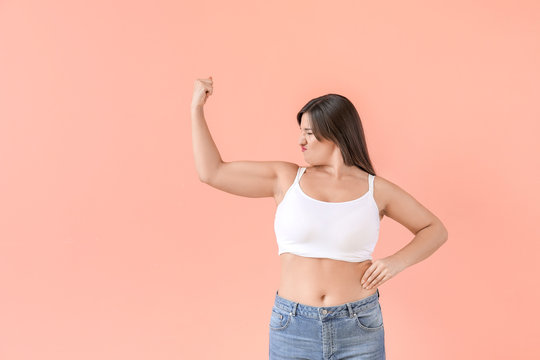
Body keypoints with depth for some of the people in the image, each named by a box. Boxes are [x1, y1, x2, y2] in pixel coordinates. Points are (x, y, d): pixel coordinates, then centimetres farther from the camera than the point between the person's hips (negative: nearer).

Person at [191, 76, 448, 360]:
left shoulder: (375, 189, 1)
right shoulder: (286, 178, 2)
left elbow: (435, 230, 10)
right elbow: (211, 172, 3)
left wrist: (398, 261, -7)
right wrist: (197, 108, 3)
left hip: (359, 331, 0)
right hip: (292, 330, 1)